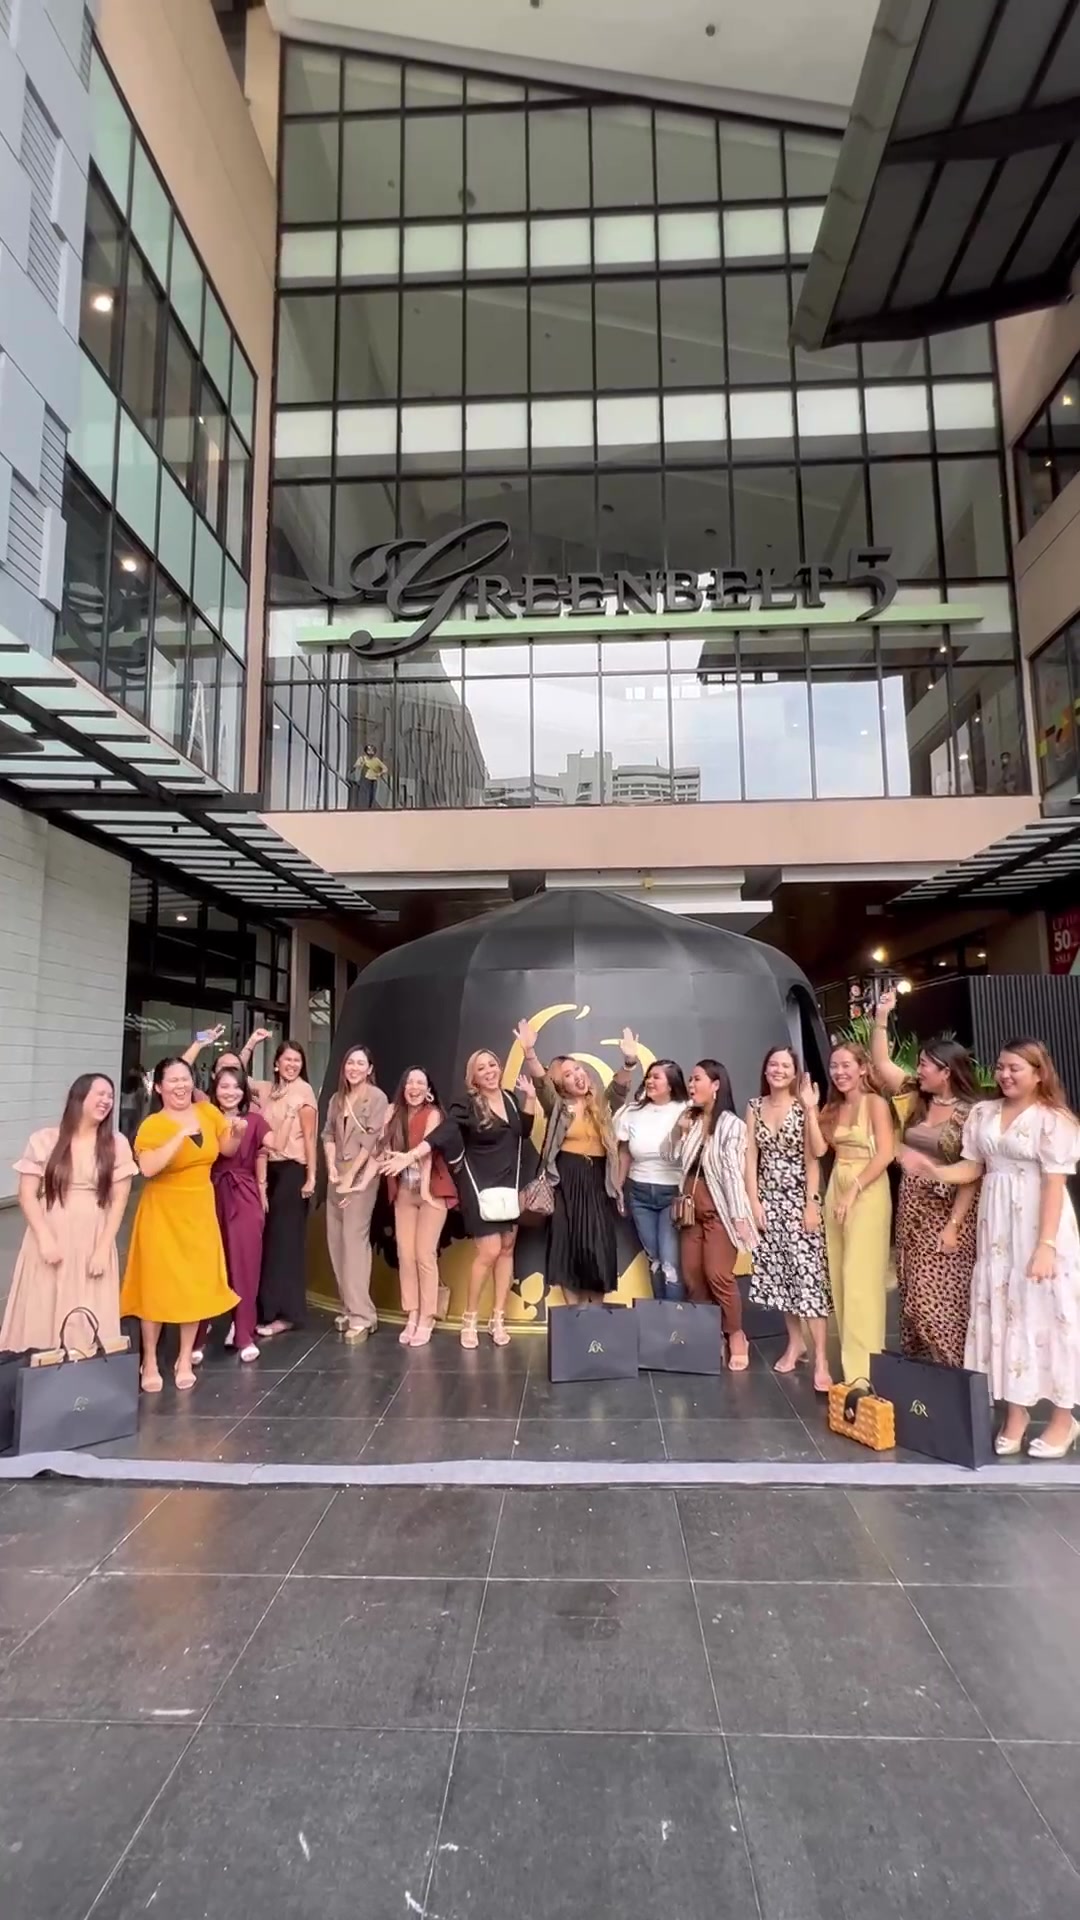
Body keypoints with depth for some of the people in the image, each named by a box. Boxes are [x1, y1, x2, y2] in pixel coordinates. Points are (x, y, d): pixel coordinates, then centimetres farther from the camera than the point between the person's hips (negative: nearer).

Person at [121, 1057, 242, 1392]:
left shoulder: (207, 1112, -1)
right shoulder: (152, 1125, -15)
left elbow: (227, 1149, 13)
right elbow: (147, 1168, -32)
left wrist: (237, 1132, -7)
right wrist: (182, 1135, -32)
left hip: (199, 1210, 4)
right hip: (163, 1212, -4)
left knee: (196, 1283, 9)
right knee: (158, 1284, 5)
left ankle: (185, 1358, 26)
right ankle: (150, 1362, 22)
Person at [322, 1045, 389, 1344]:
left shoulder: (377, 1097, -7)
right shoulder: (337, 1098, 13)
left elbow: (370, 1140, -11)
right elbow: (328, 1134, 9)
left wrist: (351, 1176, -13)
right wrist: (331, 1166, -7)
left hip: (361, 1174, -7)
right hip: (337, 1174, 7)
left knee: (354, 1238, -12)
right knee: (336, 1239, 6)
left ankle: (361, 1315, -11)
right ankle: (349, 1307, 15)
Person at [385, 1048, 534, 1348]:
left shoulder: (512, 1098, 2)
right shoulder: (467, 1106, -13)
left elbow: (524, 1132, 12)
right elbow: (442, 1133, -25)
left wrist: (530, 1099, 0)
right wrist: (410, 1156, -38)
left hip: (510, 1183, 5)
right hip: (479, 1184, -5)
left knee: (507, 1247, 7)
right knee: (489, 1251, -10)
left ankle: (497, 1319, 17)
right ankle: (469, 1319, 7)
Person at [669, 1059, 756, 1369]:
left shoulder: (731, 1124, -9)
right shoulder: (691, 1120, 10)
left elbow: (734, 1171, -14)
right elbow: (677, 1159, 9)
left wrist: (740, 1215, -18)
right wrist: (680, 1133, -6)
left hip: (719, 1208, -7)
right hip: (692, 1206, 7)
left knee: (718, 1275, -9)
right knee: (692, 1275, 7)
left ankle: (736, 1338, 8)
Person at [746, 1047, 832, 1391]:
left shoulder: (804, 1106, -5)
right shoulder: (755, 1107, 5)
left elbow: (814, 1157, -8)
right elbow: (751, 1156, 4)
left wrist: (812, 1204, -13)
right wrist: (754, 1201, -1)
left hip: (800, 1199, -4)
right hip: (768, 1200, 4)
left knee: (808, 1274, -7)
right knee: (778, 1272, 9)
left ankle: (821, 1359, -4)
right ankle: (795, 1342, 25)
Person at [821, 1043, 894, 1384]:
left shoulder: (875, 1103, -7)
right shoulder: (833, 1107, 13)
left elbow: (885, 1154, -16)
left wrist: (853, 1191, -19)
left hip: (867, 1191, -7)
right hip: (835, 1188, 7)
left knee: (861, 1278, -6)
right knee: (839, 1276, 8)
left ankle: (862, 1369, 1)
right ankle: (851, 1360, 18)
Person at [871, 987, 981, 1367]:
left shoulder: (970, 1114, -12)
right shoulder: (916, 1099, 5)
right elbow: (881, 1064, 2)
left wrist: (953, 1226, -18)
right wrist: (881, 1018, -5)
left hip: (947, 1209, -6)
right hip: (911, 1205, 6)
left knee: (941, 1296, -3)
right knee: (915, 1293, 11)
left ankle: (951, 1371, 12)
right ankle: (919, 1365, 22)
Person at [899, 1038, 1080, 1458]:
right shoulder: (982, 1112, 7)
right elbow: (972, 1168, 8)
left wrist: (1046, 1245, -18)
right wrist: (934, 1171, -10)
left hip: (1038, 1223, -5)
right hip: (996, 1223, 5)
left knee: (1046, 1312, 2)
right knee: (1003, 1311, 8)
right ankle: (1015, 1411, 19)